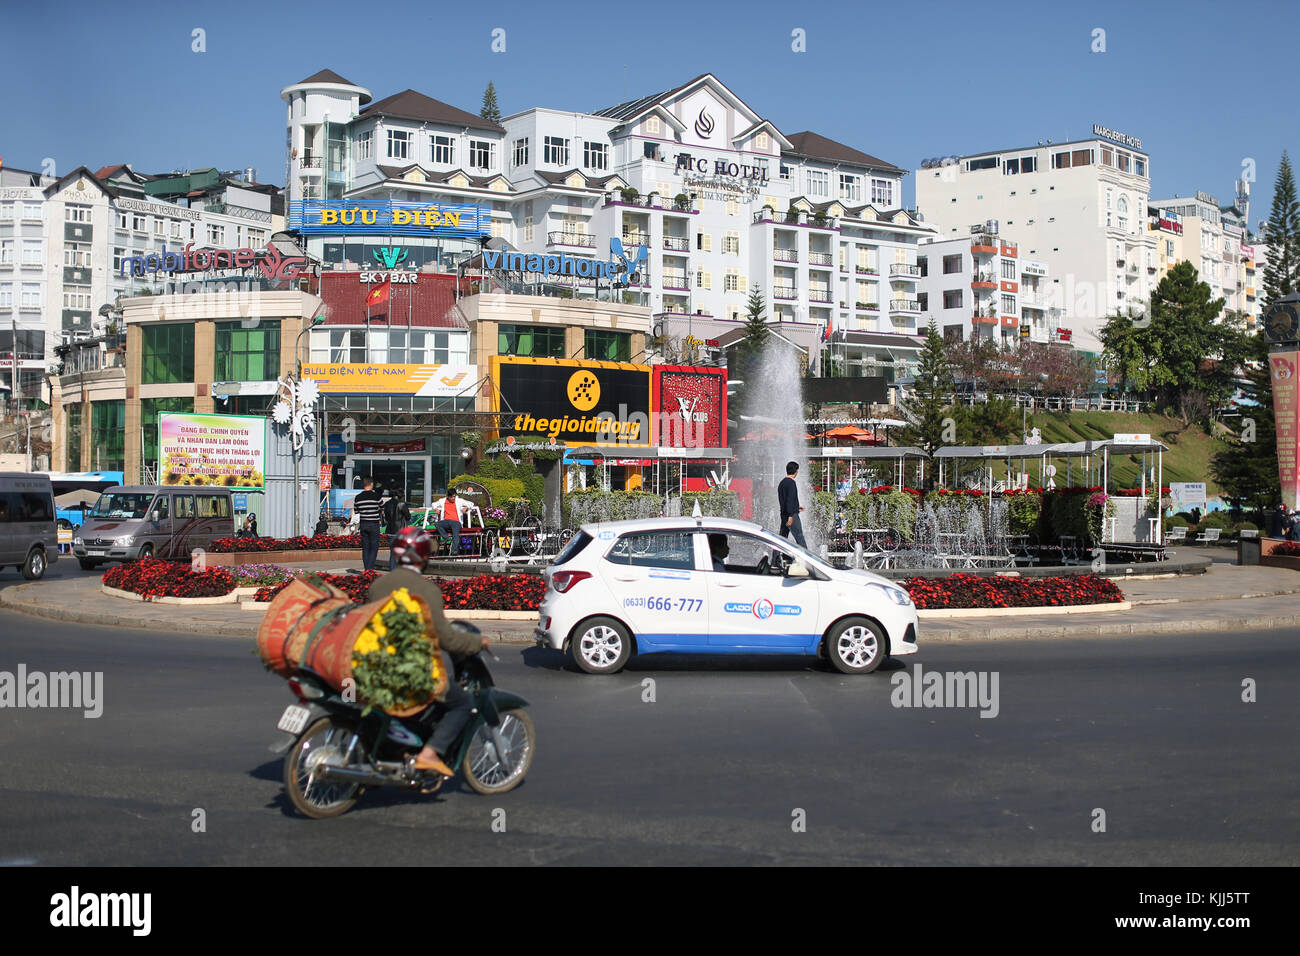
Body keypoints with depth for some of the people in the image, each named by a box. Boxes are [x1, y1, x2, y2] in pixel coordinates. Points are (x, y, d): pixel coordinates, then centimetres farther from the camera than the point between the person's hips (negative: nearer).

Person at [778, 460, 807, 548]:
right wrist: (791, 516, -23)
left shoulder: (782, 483, 15)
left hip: (784, 514, 9)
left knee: (782, 536, 9)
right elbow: (790, 500, -20)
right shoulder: (791, 483, -13)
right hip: (792, 514, -9)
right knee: (799, 537, -5)